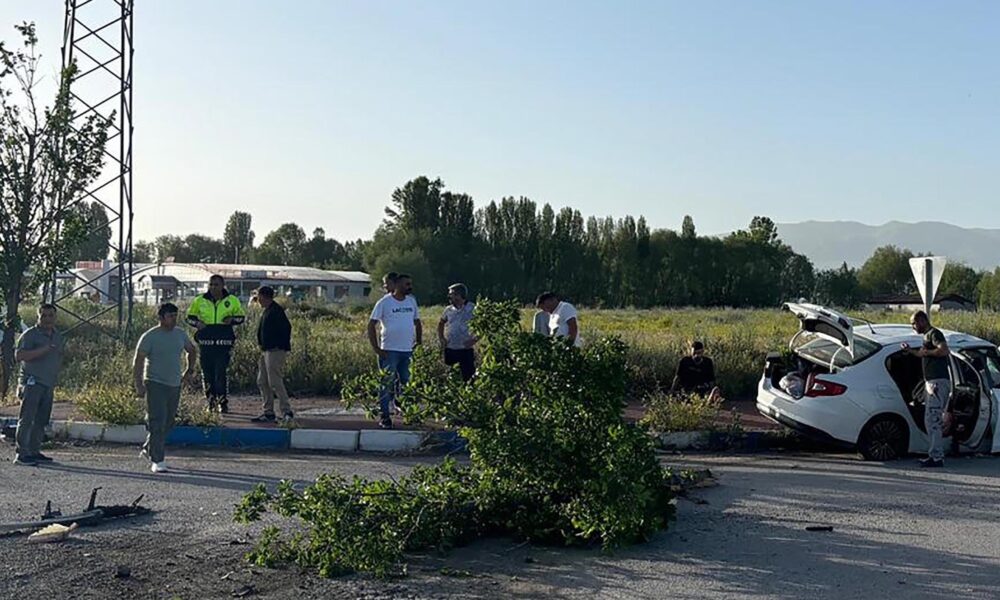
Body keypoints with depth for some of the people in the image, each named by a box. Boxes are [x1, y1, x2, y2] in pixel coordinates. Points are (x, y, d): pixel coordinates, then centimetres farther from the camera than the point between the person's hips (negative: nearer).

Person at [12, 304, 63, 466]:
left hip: (49, 384, 7)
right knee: (26, 419, -8)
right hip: (32, 383, -7)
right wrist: (42, 350, -25)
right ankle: (20, 454, -8)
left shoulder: (58, 336, 16)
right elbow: (19, 355, -16)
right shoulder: (30, 334, -6)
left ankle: (34, 451, 14)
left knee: (41, 420, 8)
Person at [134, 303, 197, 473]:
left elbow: (192, 350, 27)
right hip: (155, 384, -6)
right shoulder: (150, 337, -9)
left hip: (174, 384, 6)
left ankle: (148, 449, 32)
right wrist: (139, 386, -14)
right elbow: (138, 362, -9)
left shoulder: (180, 334, 8)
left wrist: (190, 369, 16)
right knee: (157, 423, -11)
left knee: (168, 423, 12)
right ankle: (157, 461, -9)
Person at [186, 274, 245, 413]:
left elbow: (242, 317, 13)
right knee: (207, 373, 6)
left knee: (221, 373, -8)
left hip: (224, 343, -2)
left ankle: (223, 402, 2)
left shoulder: (232, 301, 5)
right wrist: (197, 323, -5)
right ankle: (211, 401, 19)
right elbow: (189, 317, 16)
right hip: (206, 342, 2)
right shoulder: (200, 301, 7)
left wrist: (232, 319, -8)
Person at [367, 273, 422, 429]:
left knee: (406, 383, 11)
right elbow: (371, 325, -6)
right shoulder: (384, 302, -6)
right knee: (387, 384, -3)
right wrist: (376, 348, -11)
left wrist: (419, 342, 15)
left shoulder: (412, 301, 10)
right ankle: (384, 416, 3)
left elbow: (417, 322, 22)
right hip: (389, 350, -5)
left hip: (408, 351, 5)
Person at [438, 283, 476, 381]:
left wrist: (474, 340, -17)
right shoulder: (448, 310, 5)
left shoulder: (473, 309, -9)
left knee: (468, 377, -1)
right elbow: (441, 323, 22)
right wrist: (441, 338, 8)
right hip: (450, 349, 4)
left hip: (466, 350, -4)